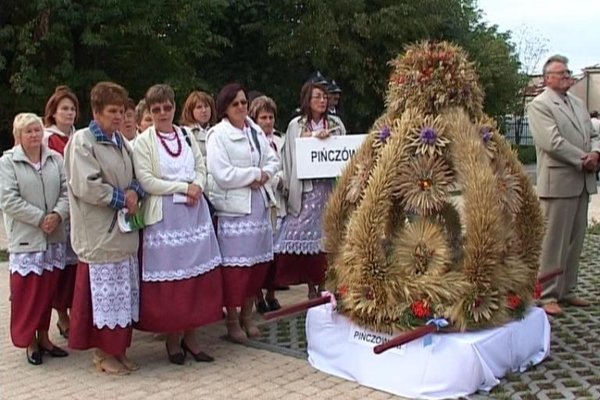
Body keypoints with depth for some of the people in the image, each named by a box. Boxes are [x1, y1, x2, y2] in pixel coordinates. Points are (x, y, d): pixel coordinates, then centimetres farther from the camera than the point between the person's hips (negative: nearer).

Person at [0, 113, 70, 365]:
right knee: (27, 292, 2)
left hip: (54, 237, 4)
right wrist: (40, 218, -15)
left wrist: (58, 215, -15)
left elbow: (67, 191, 2)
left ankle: (43, 336, 24)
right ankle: (29, 341, 16)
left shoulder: (56, 159, 6)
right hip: (25, 239, -3)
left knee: (48, 289, 11)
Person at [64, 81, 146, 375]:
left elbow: (137, 177, 18)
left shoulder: (121, 142, 13)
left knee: (124, 293, 11)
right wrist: (123, 199, -10)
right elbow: (86, 186, -17)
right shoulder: (82, 141, -8)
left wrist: (135, 192, -4)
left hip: (124, 230, 7)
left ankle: (119, 349, 22)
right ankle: (103, 353, 13)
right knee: (104, 293, -2)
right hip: (99, 233, -7)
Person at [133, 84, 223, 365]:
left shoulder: (187, 136, 12)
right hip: (164, 216, -4)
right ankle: (172, 339, 15)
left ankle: (190, 336, 17)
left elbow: (201, 168, 13)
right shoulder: (143, 142, -3)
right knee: (169, 277, 0)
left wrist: (197, 187, -9)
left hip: (195, 212, 5)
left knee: (197, 274, 4)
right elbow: (146, 181, -11)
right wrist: (184, 188, -13)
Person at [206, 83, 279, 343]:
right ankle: (232, 320, 13)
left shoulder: (256, 131, 13)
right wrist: (256, 174, -8)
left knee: (259, 262, 9)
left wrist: (264, 175, -7)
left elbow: (273, 160, 14)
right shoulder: (217, 135, -7)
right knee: (235, 265, -2)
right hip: (234, 207, -6)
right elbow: (222, 175, -15)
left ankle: (247, 316, 24)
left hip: (260, 203, 6)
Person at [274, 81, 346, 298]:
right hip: (306, 188, -2)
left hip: (331, 185, 2)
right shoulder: (296, 125, 6)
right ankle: (312, 285, 2)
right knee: (306, 233, -5)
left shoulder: (335, 123, 12)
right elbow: (292, 157, 4)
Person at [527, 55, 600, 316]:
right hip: (558, 182, -8)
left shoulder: (577, 103, 19)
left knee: (575, 240, 12)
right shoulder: (540, 105, -6)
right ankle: (547, 295, 6)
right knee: (554, 241, -3)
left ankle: (567, 290, 22)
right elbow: (553, 142, -17)